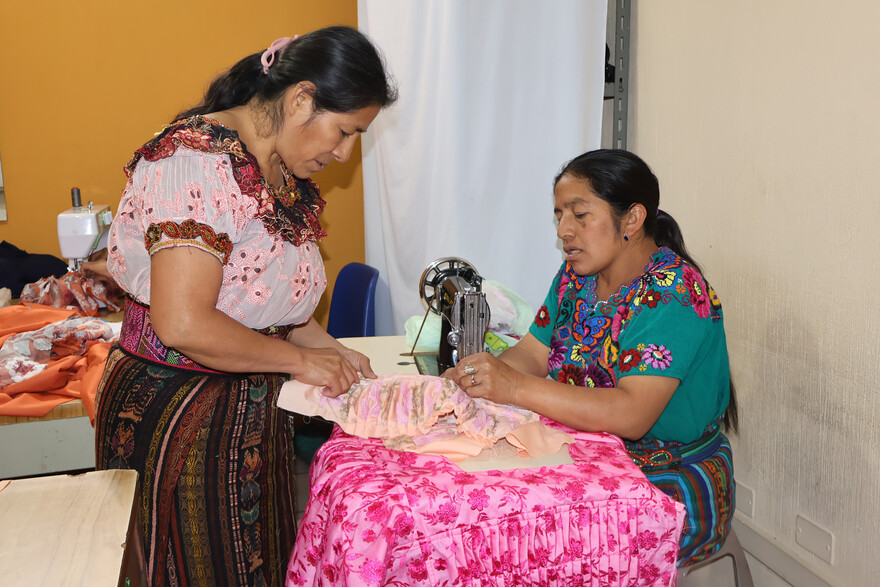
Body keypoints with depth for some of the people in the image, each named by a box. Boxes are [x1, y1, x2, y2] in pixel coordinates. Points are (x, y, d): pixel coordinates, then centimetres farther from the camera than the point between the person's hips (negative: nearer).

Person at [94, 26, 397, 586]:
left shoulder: (278, 171, 7)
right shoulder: (199, 163, -23)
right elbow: (183, 324, -30)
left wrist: (328, 348, 2)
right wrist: (299, 359, -18)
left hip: (250, 405, 9)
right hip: (176, 409, -8)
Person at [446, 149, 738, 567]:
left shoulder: (672, 296, -22)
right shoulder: (577, 274, 4)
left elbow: (631, 414, -32)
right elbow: (532, 354, 1)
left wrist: (516, 388, -38)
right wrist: (469, 379, -19)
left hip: (671, 483, -6)